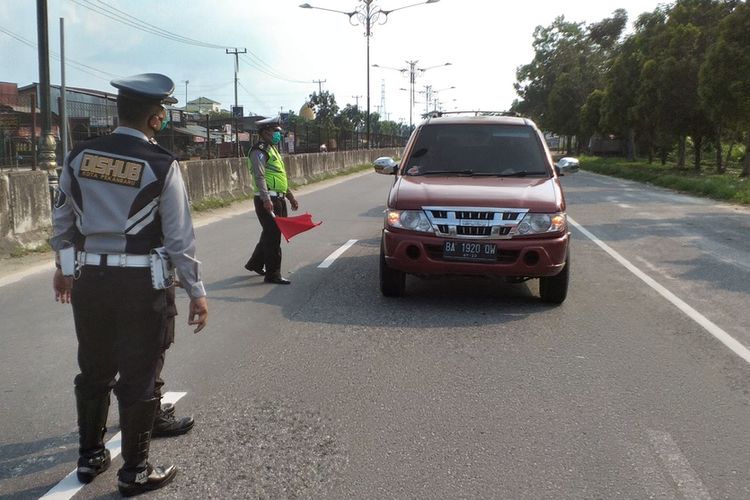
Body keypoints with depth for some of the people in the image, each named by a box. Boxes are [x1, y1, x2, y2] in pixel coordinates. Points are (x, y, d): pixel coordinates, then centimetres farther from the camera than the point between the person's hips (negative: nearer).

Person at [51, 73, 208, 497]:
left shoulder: (79, 157, 1)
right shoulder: (162, 165, -13)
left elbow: (63, 221, 10)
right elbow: (180, 238, -12)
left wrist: (64, 268, 25)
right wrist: (196, 292, -4)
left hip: (89, 281, 5)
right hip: (141, 285, -5)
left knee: (94, 371, 21)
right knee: (139, 379, 8)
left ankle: (90, 457, 37)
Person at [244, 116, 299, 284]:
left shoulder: (273, 149, 20)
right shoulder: (259, 151, -11)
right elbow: (259, 176, -22)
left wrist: (290, 195, 24)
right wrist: (266, 199, -30)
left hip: (278, 199, 10)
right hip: (267, 200, -10)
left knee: (270, 234, 18)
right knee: (273, 237, -6)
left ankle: (255, 263, 35)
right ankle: (272, 274, 1)